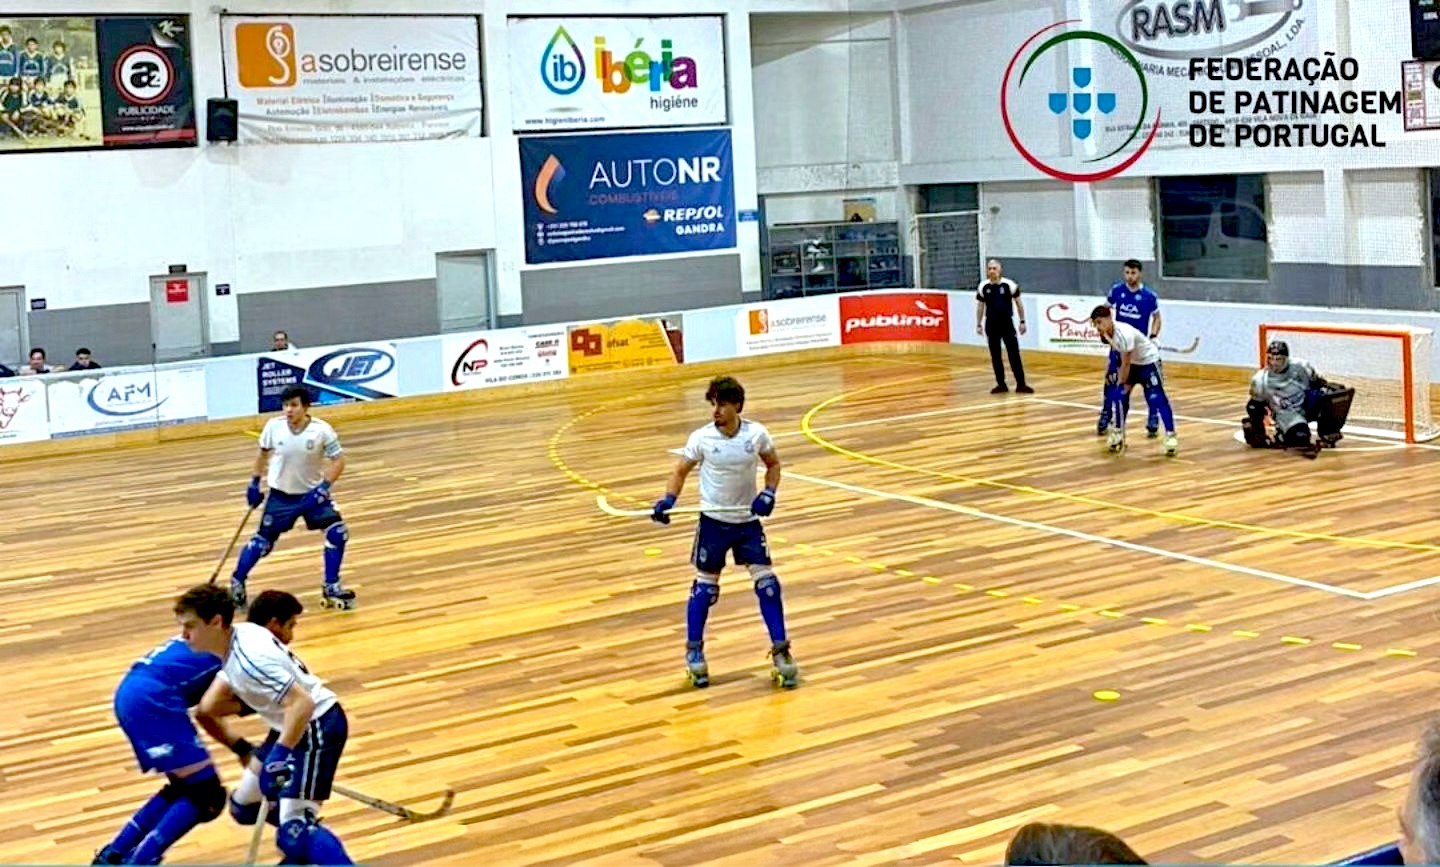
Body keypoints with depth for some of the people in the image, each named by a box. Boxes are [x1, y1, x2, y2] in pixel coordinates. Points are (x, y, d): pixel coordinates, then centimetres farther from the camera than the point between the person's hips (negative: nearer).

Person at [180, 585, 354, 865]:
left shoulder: (248, 656, -27)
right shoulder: (237, 637, 1)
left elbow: (303, 704, -32)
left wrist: (279, 756, -31)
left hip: (318, 728, -10)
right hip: (293, 726, 10)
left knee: (295, 830, -19)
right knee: (245, 806, 20)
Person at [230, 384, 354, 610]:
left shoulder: (322, 431, -20)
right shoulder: (273, 427, -15)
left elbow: (338, 461, -14)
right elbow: (263, 453, 5)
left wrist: (323, 487, -25)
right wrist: (255, 482, 7)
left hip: (312, 493, 0)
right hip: (281, 495, 0)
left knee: (337, 533, -13)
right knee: (263, 541, 2)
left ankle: (331, 588, 4)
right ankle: (237, 582, 26)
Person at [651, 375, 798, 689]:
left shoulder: (756, 434, -10)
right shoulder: (701, 438, -12)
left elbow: (773, 464, 7)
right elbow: (681, 471, 2)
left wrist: (768, 493, -10)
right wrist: (668, 500, -14)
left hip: (748, 520, 1)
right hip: (713, 521, -1)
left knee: (766, 582, -6)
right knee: (705, 586, 4)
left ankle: (781, 651, 4)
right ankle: (694, 651, 22)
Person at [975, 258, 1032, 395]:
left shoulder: (1009, 285, -7)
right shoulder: (983, 287, 0)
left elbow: (1018, 303, 2)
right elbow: (980, 306, 11)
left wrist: (1022, 321, 1)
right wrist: (978, 324, 9)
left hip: (1007, 323, -2)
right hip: (991, 324, 2)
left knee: (1014, 354, -3)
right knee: (995, 356, 5)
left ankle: (1021, 384, 1)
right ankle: (1001, 384, 13)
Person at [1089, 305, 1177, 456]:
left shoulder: (1124, 334, -35)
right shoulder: (1106, 333, -12)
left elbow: (1126, 364, -25)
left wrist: (1123, 384, -15)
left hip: (1148, 360, -8)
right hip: (1131, 362, 8)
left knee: (1157, 399, -14)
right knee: (1118, 395, -1)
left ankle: (1170, 436, -9)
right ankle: (1118, 433, 11)